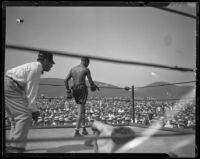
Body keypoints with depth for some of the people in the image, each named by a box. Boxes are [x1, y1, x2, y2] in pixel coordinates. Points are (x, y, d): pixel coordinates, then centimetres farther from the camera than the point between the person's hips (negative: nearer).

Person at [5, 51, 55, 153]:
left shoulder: (35, 67, 18)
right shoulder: (35, 68, -12)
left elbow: (29, 91, 18)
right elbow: (30, 92, -14)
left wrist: (33, 109, 15)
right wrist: (33, 110, -9)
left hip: (10, 88, 11)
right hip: (9, 87, -11)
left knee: (17, 116, 14)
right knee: (24, 116, -13)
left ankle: (12, 147, 17)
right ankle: (16, 147, -14)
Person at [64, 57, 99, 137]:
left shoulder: (72, 69, 13)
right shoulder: (86, 69, -2)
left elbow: (66, 80, 9)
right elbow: (91, 82, -1)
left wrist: (68, 91, 15)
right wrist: (94, 86, 21)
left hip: (74, 90, 6)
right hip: (83, 90, -6)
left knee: (82, 109, 19)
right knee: (80, 112, -6)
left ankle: (84, 129, 21)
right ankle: (76, 132, -11)